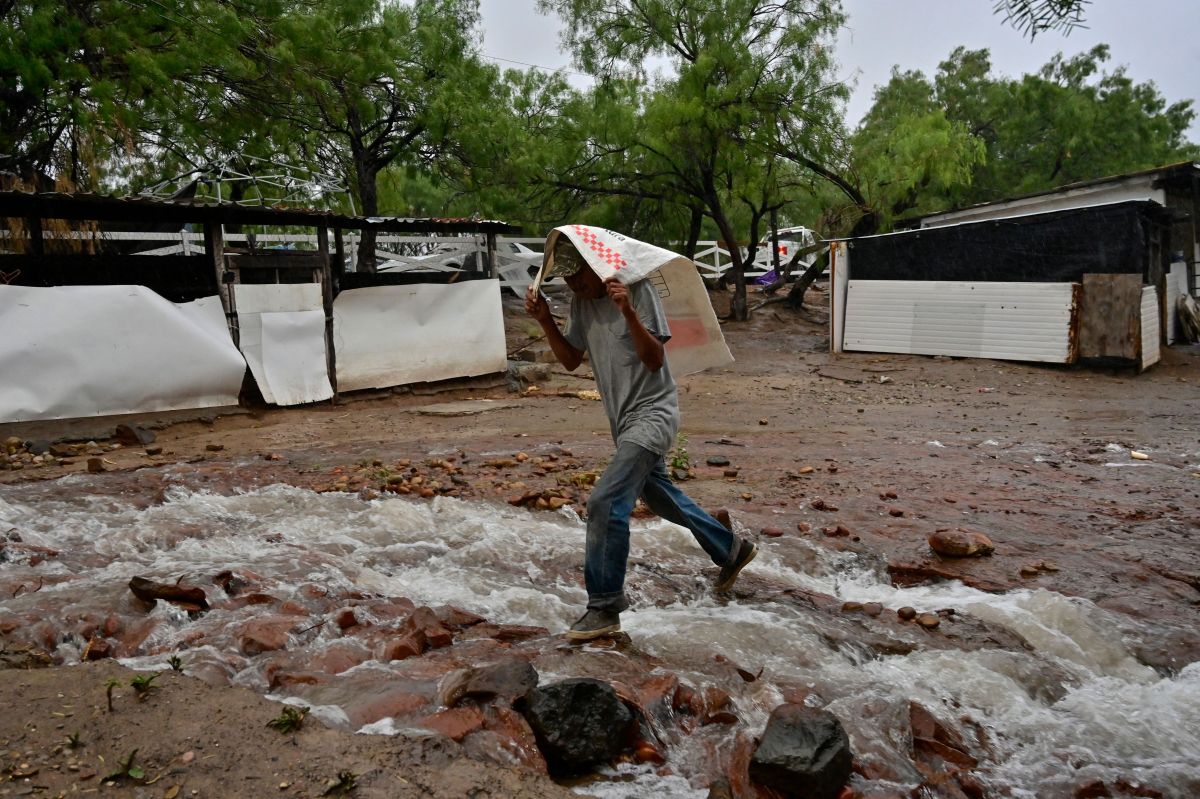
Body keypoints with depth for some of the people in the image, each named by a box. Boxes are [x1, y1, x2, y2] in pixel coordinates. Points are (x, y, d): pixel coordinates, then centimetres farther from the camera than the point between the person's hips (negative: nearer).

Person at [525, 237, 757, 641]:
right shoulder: (581, 303, 4)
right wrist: (545, 320, -7)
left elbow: (655, 359, -22)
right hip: (624, 418, 9)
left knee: (606, 501, -19)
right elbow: (571, 360, 7)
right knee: (658, 494, 22)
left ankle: (604, 608, -7)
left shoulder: (636, 290, -17)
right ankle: (731, 549, 42)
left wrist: (628, 312, -35)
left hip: (651, 414, -9)